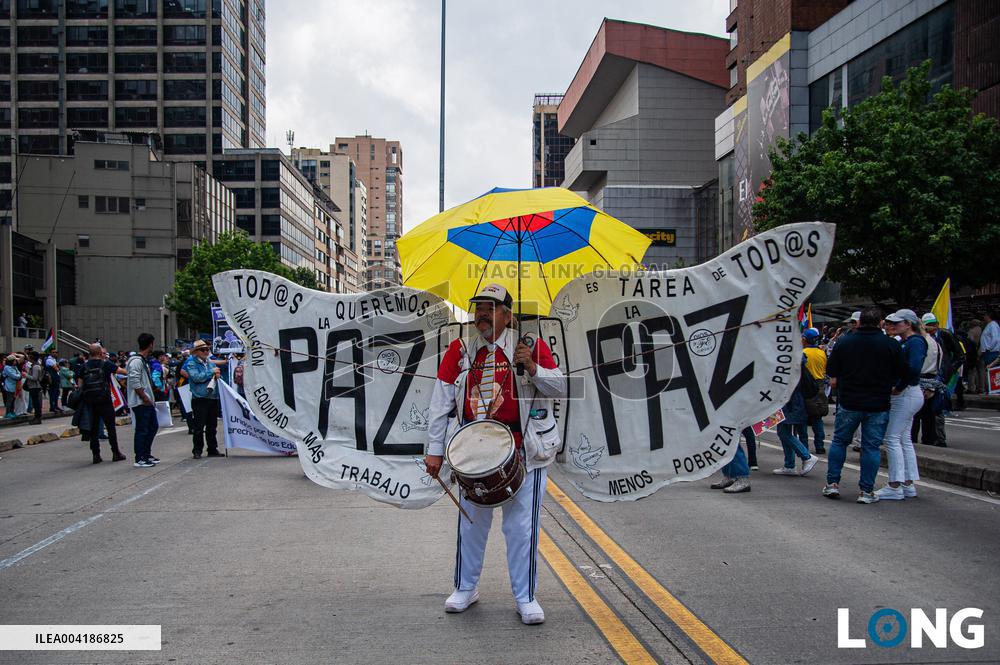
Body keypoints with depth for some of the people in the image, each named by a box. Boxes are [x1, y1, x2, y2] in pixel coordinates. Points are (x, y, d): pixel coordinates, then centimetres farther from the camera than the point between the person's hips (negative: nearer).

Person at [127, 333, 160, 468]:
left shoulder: (144, 360, 15)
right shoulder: (136, 361, -16)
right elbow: (135, 383, -23)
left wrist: (150, 399, 16)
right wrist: (145, 398, -18)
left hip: (148, 401, 10)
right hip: (140, 402, -10)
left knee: (153, 427, 16)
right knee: (141, 430, -4)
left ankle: (147, 454, 26)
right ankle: (139, 459, 2)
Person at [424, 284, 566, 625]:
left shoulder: (531, 345, -3)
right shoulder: (459, 349, 2)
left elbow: (560, 388, -2)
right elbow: (441, 402, 2)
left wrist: (533, 369, -21)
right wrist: (435, 449, 0)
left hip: (522, 453, -2)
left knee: (521, 526, 2)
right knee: (471, 521, 13)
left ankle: (525, 597, 15)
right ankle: (465, 588, 31)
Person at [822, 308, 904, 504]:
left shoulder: (844, 343, -2)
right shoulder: (892, 345, -4)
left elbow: (833, 380, -1)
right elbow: (899, 378, -2)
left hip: (848, 402, 1)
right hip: (878, 404, -1)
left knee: (839, 441, 14)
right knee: (871, 446, 5)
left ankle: (832, 483, 15)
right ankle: (866, 491, 7)